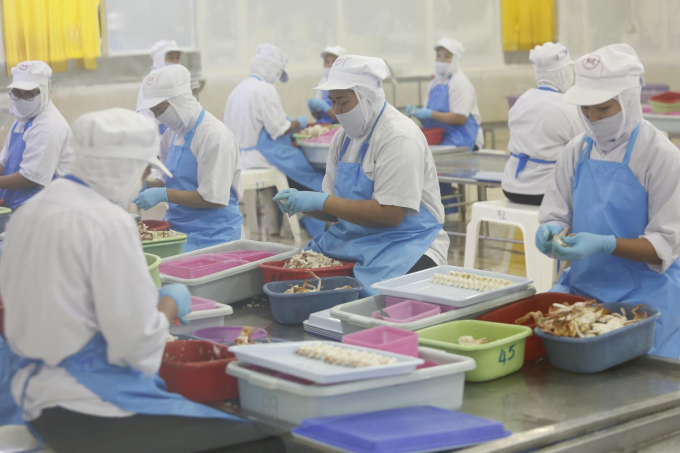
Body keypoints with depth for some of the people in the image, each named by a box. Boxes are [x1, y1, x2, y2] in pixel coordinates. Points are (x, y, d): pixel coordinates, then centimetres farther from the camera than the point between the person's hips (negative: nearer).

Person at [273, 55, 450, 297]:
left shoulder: (399, 137, -15)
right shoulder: (345, 136, 11)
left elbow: (390, 215, -21)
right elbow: (336, 210, 15)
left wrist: (322, 201, -20)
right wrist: (300, 201, -6)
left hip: (404, 243, -7)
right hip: (353, 240, 8)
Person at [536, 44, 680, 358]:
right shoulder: (576, 152, 7)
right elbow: (555, 217, 12)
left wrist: (605, 244, -25)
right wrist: (551, 231, -12)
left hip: (644, 294, -5)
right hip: (581, 285, 5)